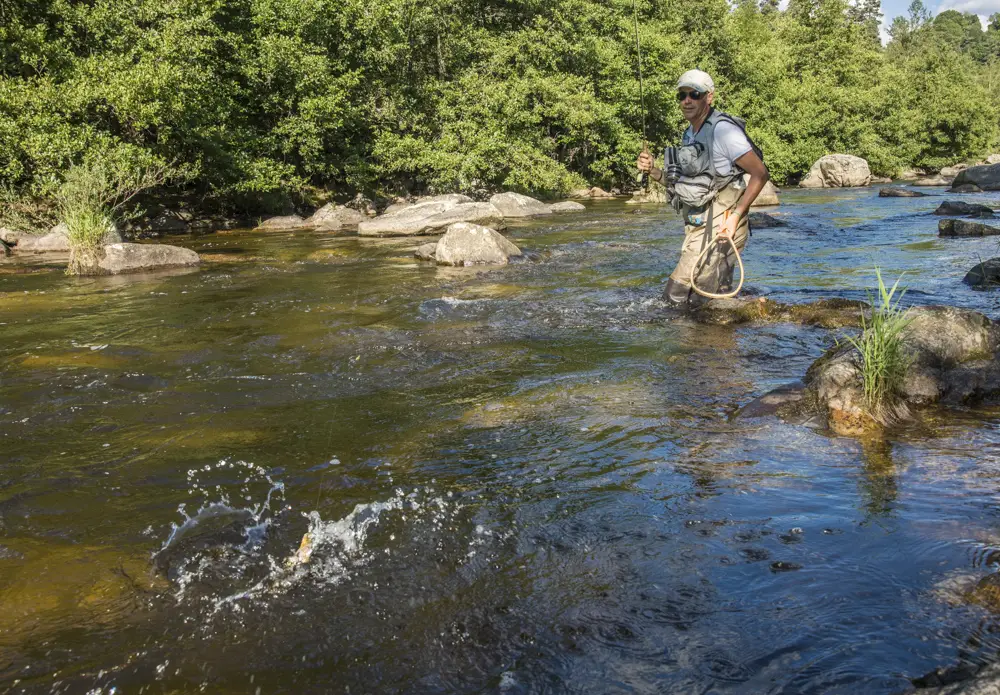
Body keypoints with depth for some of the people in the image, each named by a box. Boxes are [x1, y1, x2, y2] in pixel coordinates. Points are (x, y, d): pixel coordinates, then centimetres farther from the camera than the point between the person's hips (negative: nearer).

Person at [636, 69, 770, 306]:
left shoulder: (722, 129, -12)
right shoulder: (690, 134, 15)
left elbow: (760, 174, -15)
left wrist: (735, 215, -21)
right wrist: (653, 171, 3)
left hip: (719, 226, -9)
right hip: (697, 225, 9)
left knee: (678, 297, -14)